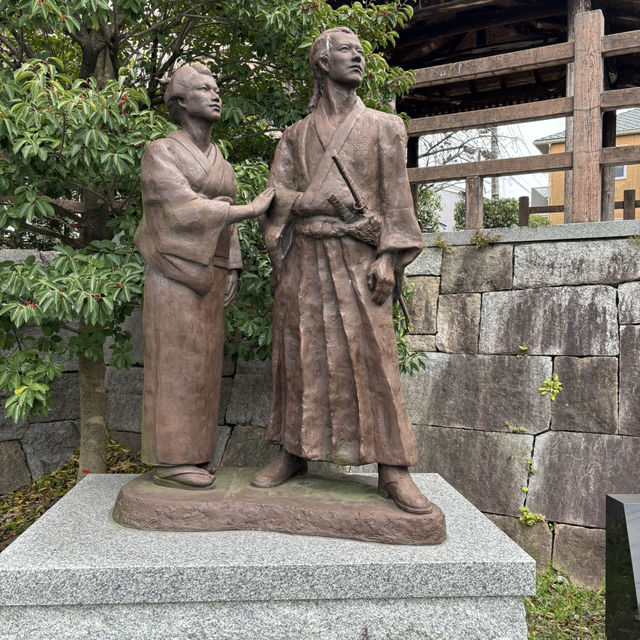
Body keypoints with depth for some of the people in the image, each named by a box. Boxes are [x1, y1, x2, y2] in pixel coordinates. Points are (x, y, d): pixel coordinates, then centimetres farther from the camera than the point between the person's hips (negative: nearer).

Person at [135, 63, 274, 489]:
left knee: (201, 363, 6)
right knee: (177, 364, -7)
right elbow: (187, 211, -17)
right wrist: (254, 209, -16)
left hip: (209, 274, 8)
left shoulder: (218, 162, 18)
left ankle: (190, 453, 14)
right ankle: (169, 461, 0)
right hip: (177, 271, -7)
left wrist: (231, 272, 5)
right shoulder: (162, 153, -6)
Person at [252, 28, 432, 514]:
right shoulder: (296, 136, 16)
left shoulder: (382, 127, 12)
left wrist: (388, 257, -7)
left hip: (357, 259, -2)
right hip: (303, 259, 2)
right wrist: (319, 203, -9)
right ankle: (292, 453, 14)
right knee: (299, 356, 3)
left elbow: (395, 197, 4)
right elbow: (276, 195, 9)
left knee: (372, 360, -7)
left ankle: (393, 470, -2)